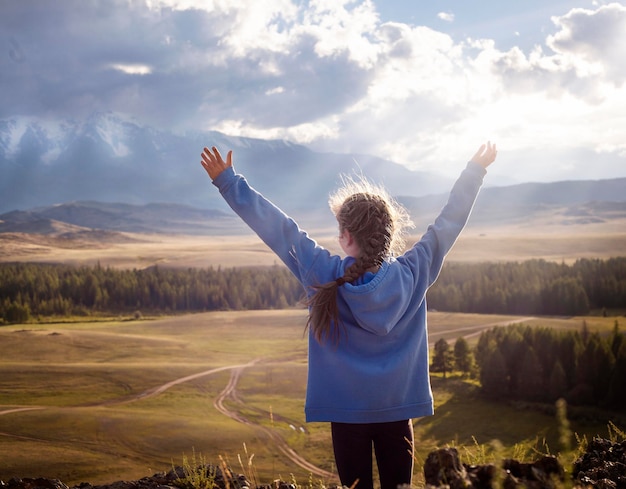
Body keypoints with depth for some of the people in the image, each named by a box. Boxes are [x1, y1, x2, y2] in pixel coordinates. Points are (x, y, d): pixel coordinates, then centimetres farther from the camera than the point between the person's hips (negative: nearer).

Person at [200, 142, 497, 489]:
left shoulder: (322, 274, -13)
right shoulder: (413, 274, -9)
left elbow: (276, 227, -7)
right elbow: (448, 223, 1)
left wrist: (227, 181, 1)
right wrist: (476, 170, 13)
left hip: (346, 409, -1)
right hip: (399, 407, 1)